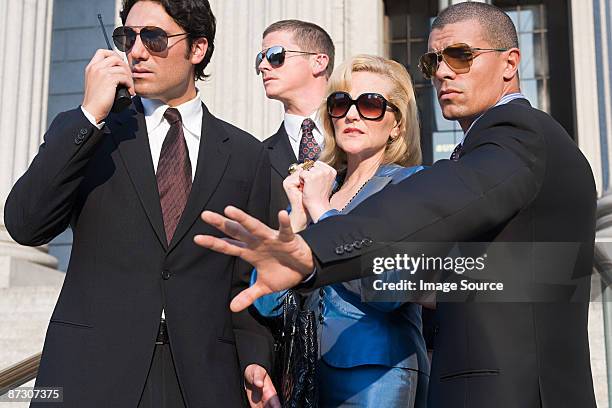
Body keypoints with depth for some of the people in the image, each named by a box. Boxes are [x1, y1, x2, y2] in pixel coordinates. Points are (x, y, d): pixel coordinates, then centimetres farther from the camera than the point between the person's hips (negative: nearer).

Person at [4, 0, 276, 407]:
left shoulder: (248, 155, 7)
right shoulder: (79, 130, 6)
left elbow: (246, 277, 9)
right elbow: (25, 225, -8)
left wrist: (255, 359, -5)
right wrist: (90, 113, -12)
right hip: (90, 373, 0)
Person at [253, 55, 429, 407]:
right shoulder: (314, 186, 9)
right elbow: (269, 304, 1)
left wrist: (322, 209, -12)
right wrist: (298, 214, -9)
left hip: (376, 375, -5)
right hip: (309, 373, 5)